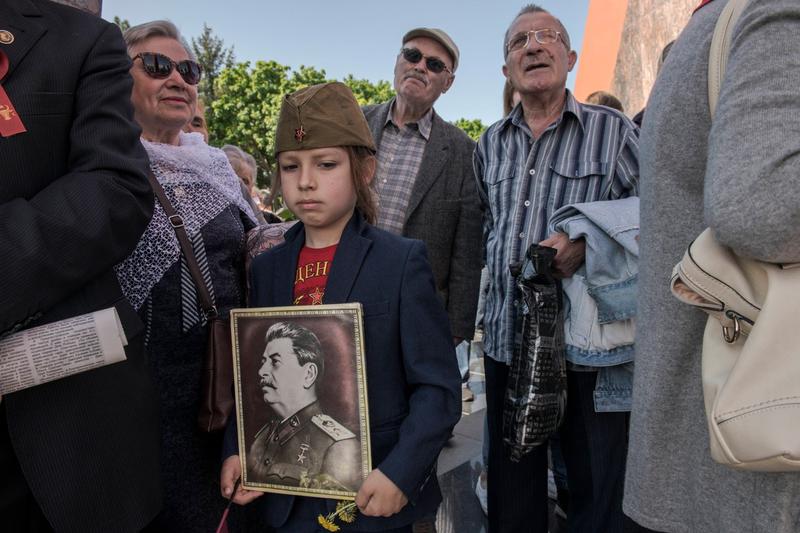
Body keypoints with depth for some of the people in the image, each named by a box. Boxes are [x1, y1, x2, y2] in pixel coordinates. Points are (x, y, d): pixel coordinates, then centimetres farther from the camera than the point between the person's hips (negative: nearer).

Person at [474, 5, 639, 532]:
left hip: (590, 344, -4)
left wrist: (586, 243, -16)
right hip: (507, 337, 4)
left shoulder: (613, 130, -1)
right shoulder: (490, 145, 12)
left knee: (596, 490, 9)